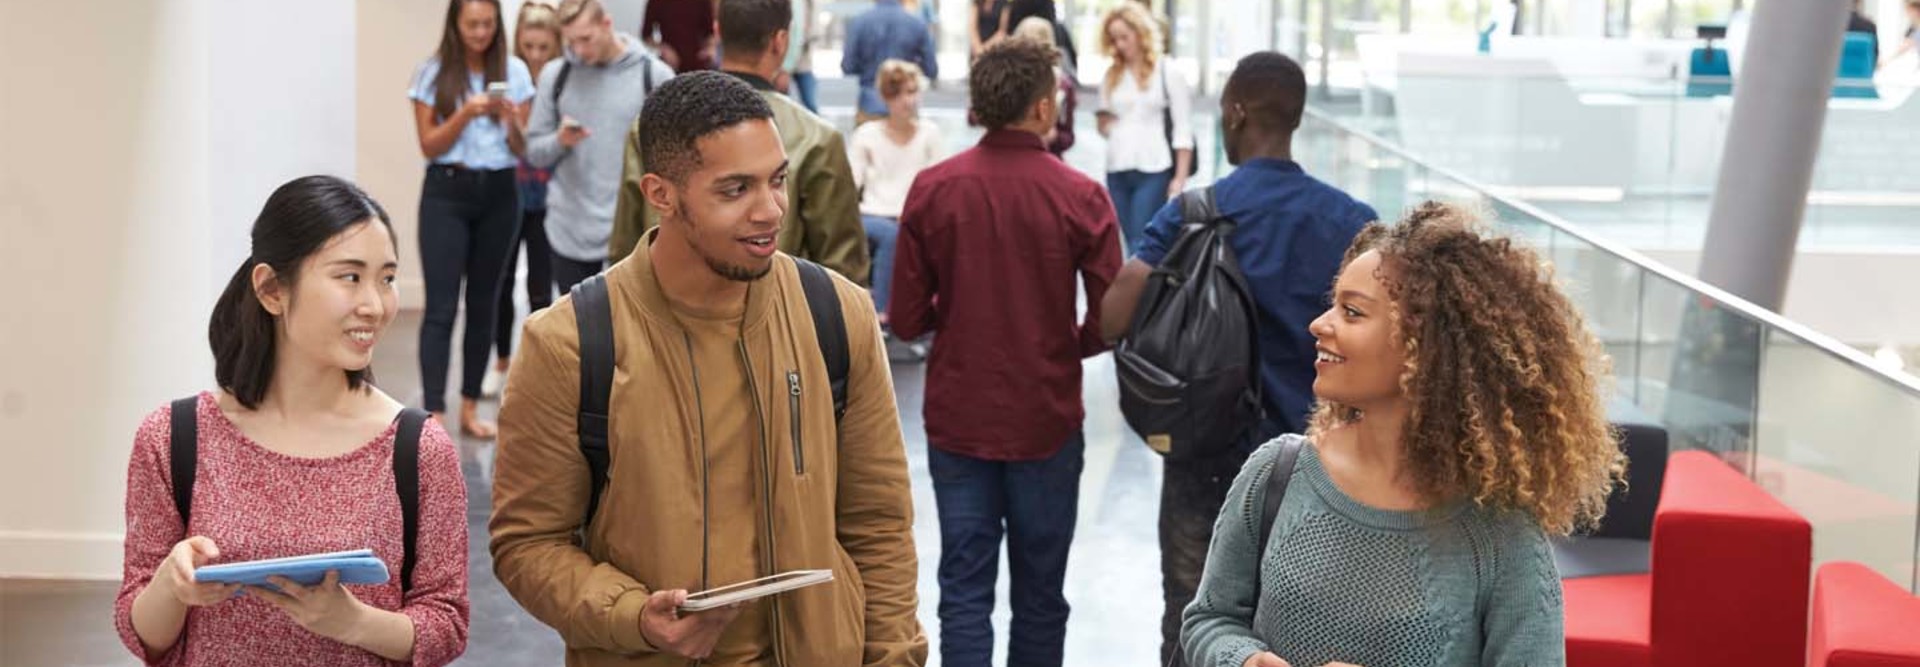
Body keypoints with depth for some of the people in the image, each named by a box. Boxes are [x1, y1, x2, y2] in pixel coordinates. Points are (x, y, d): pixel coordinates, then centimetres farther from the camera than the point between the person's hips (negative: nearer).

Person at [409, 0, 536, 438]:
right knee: (441, 306, -8)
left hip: (499, 194, 3)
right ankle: (434, 414, -10)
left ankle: (470, 408, 20)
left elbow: (521, 150, 4)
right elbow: (429, 146, -4)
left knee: (484, 304, 9)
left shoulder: (514, 71, 3)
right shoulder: (433, 73, -1)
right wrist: (466, 113, -17)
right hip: (447, 193, -3)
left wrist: (511, 119, -16)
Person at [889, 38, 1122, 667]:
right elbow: (1109, 322, -10)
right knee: (1039, 591, 13)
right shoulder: (1080, 196, -12)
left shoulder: (932, 189, -8)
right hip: (1047, 420, -1)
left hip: (957, 419, 1)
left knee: (964, 590, 7)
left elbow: (906, 319, -5)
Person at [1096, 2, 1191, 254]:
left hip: (1154, 171, -5)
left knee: (1141, 245, -10)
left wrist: (1180, 177, -8)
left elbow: (1182, 130, -3)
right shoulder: (1111, 77, 13)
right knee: (1131, 243, 9)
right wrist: (1105, 124, 0)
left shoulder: (1169, 75, -2)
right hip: (1117, 171, 5)